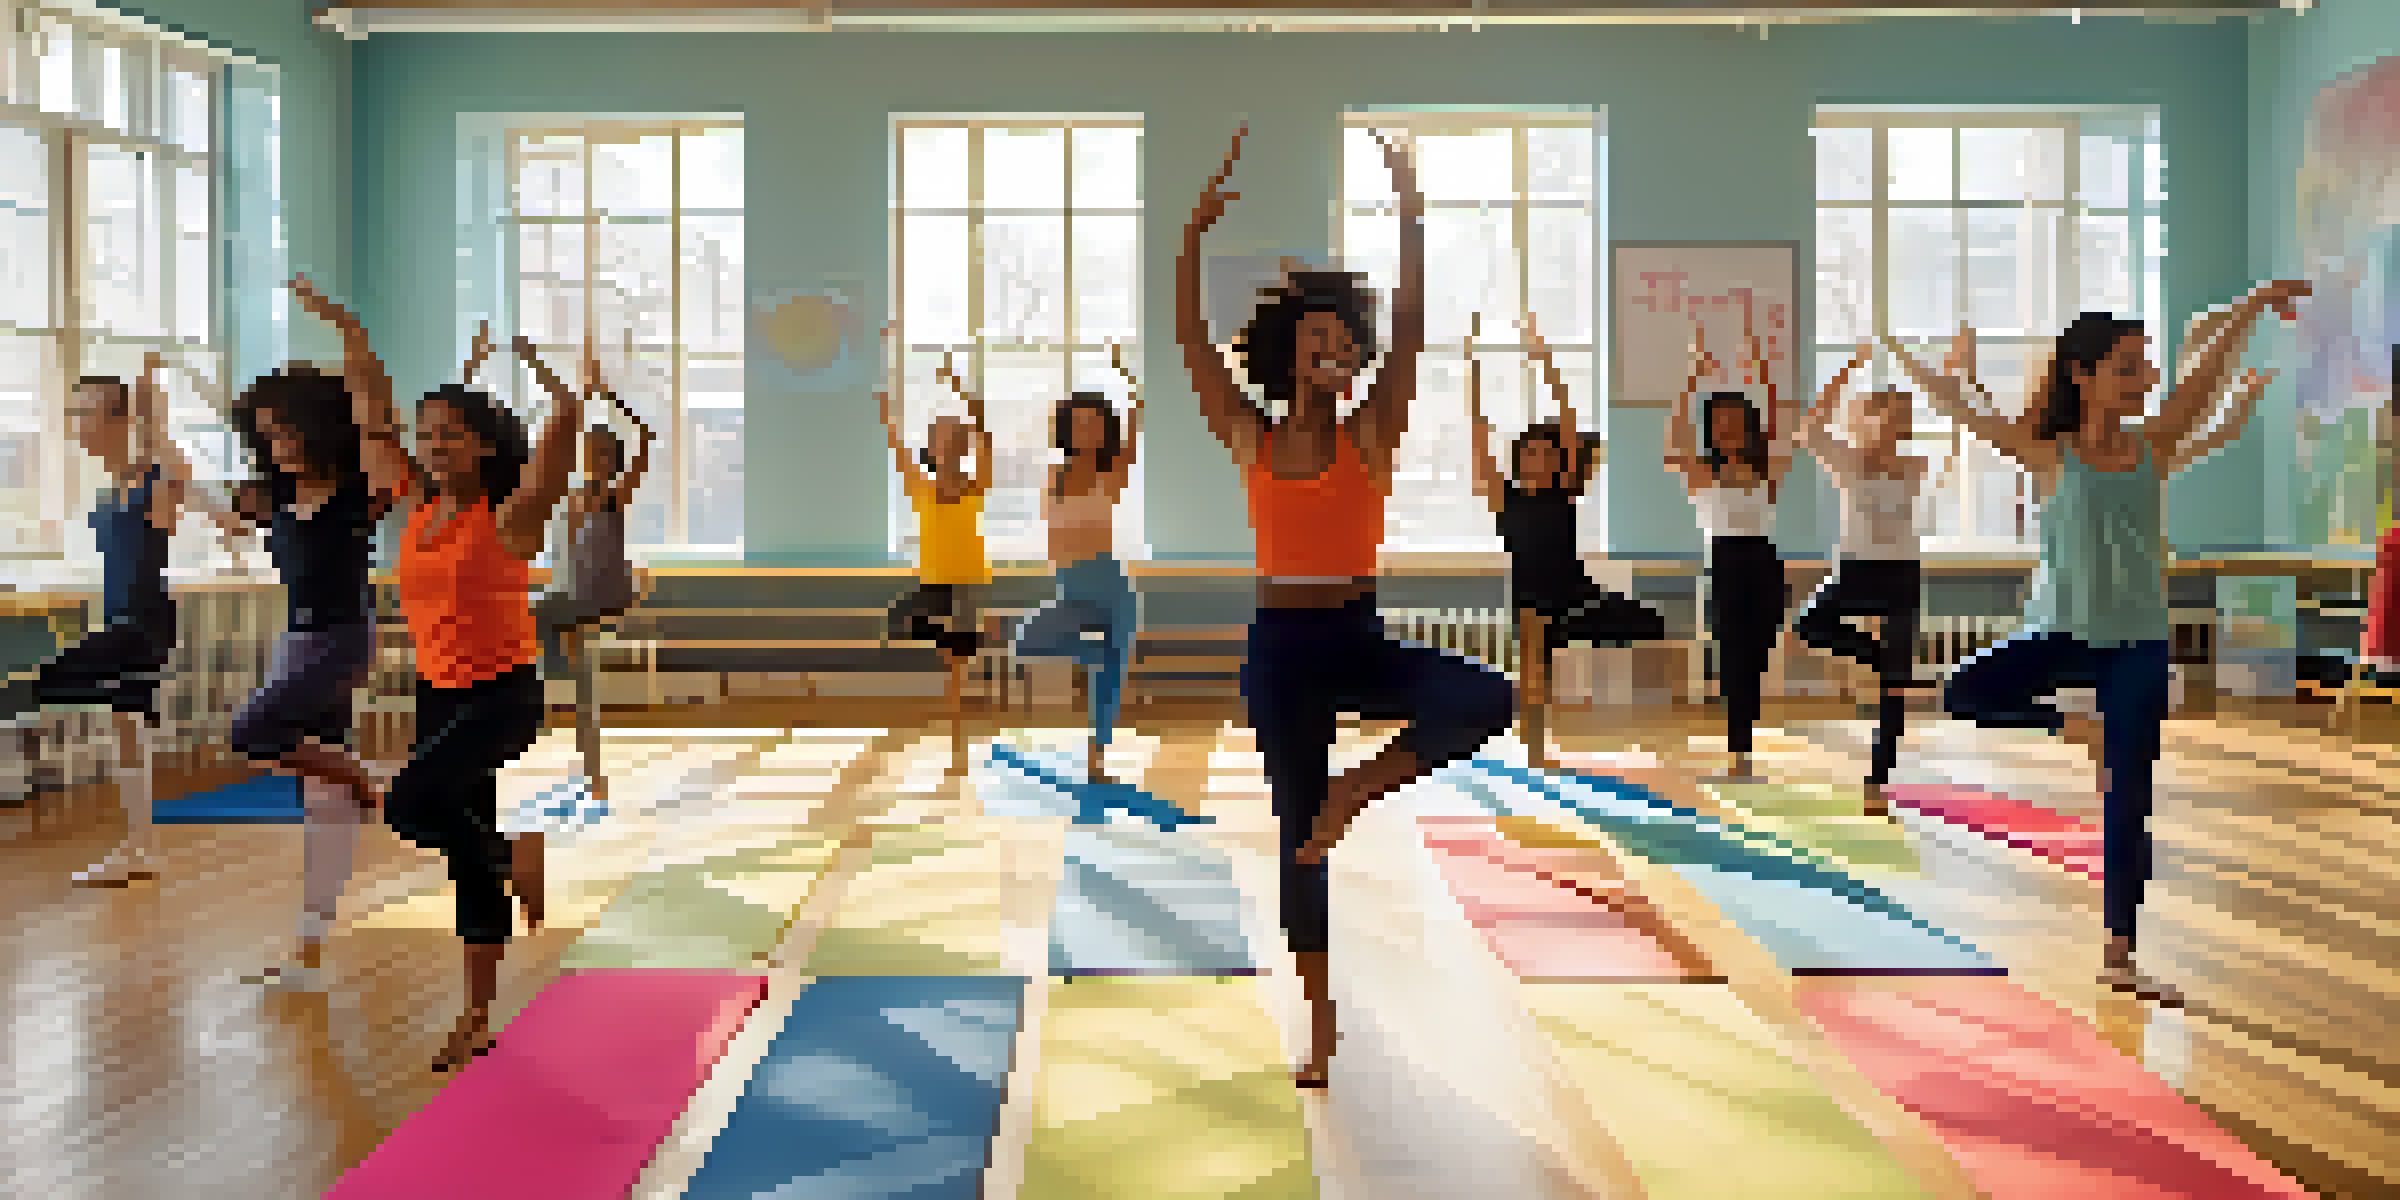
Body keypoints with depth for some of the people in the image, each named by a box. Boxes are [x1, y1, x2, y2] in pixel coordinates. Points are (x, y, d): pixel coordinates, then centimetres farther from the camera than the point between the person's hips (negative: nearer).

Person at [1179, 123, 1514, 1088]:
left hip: (1360, 641, 0)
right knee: (1296, 834, 6)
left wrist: (1410, 218, -19)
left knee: (1487, 698, -29)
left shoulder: (1370, 433, 0)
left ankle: (1355, 789, -5)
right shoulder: (1249, 438, 1)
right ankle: (1320, 1027, 22)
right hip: (1281, 646, 0)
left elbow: (1411, 328, -10)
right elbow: (1190, 337, -7)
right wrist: (1199, 225, -16)